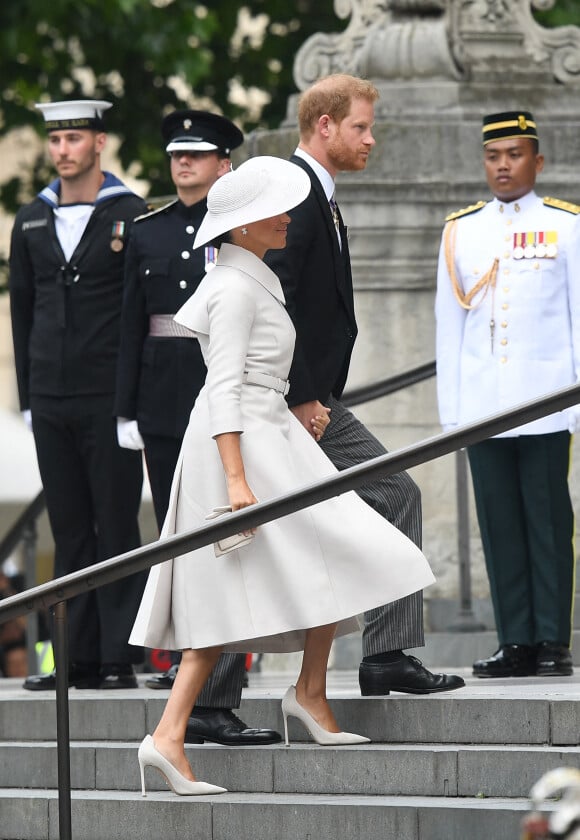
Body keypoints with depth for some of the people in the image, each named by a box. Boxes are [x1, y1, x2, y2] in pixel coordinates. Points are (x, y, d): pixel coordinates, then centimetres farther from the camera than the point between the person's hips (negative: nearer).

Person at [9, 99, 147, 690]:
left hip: (110, 398, -4)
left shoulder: (131, 216, -1)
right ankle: (80, 658, 9)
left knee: (116, 529, -3)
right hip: (51, 400, 4)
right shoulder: (31, 223, 12)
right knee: (70, 531, 6)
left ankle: (119, 659, -2)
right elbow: (23, 311, 16)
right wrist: (27, 395, 11)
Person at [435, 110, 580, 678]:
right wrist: (450, 408, 8)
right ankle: (516, 643, 6)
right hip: (481, 408, 3)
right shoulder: (460, 232, 13)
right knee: (499, 525, 2)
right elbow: (449, 324, 13)